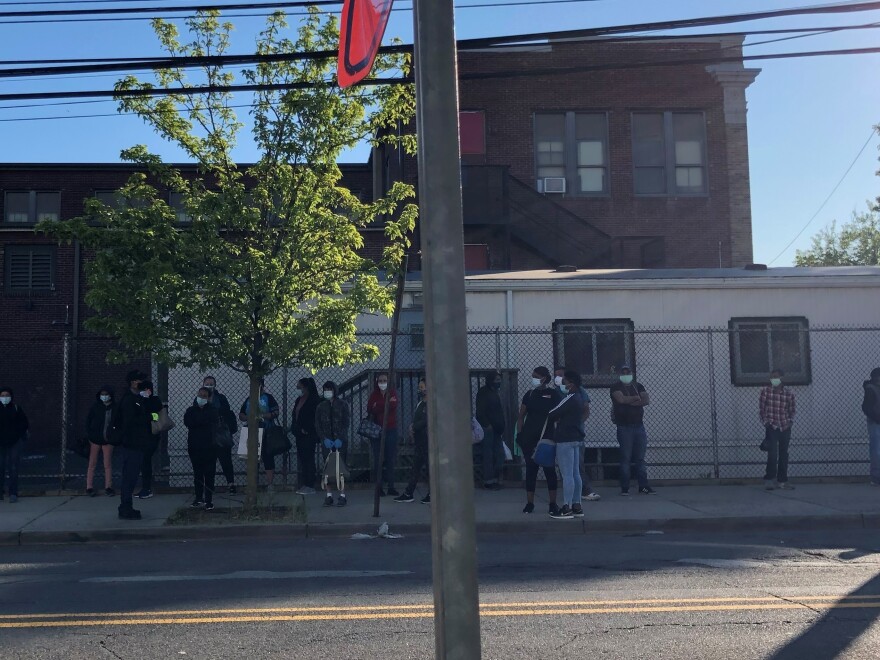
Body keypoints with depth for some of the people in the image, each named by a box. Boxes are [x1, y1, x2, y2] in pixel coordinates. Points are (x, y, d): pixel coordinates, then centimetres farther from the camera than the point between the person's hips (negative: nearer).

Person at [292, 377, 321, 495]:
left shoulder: (314, 400, -9)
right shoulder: (299, 400, 17)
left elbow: (315, 418, -14)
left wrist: (306, 430, -16)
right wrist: (295, 429, 8)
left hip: (309, 435, -8)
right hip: (300, 434, 8)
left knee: (308, 458, -8)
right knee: (301, 459, 6)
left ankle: (310, 486, -5)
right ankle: (303, 485, 9)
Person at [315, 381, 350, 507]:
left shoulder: (342, 405, 3)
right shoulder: (321, 407, 11)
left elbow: (346, 423, -2)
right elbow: (317, 425, 7)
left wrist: (340, 438, -13)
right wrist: (324, 439, -7)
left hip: (340, 441, -2)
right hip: (327, 441, 2)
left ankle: (342, 495, -3)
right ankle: (329, 495, 3)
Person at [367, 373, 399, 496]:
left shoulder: (393, 393, 6)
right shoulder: (373, 394, 6)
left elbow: (394, 405, -14)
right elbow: (369, 410, -8)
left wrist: (378, 406, -14)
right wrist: (387, 403, -16)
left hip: (391, 430, 0)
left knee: (391, 459, 3)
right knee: (378, 459, -1)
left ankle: (391, 486, 8)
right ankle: (379, 487, 4)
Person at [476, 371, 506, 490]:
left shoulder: (496, 392, 18)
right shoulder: (483, 392, -6)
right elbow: (480, 411, -13)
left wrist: (501, 427, 14)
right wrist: (487, 425, -17)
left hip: (497, 429, 8)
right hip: (488, 428, -8)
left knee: (499, 455, 5)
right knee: (488, 455, -6)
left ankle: (496, 479, 11)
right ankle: (488, 481, -2)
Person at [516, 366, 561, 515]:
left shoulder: (553, 394, -1)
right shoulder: (529, 394, 9)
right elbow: (521, 416, 11)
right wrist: (519, 433, 1)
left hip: (547, 437, -3)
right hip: (529, 438, 3)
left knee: (549, 469, 0)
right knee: (531, 469, 6)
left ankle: (553, 503, 7)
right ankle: (529, 503, 12)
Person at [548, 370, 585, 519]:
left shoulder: (570, 399, -15)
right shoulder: (578, 398, 15)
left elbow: (552, 415, -13)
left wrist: (549, 416, 6)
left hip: (566, 439, -10)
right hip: (575, 438, 10)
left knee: (567, 475, -8)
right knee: (575, 473, 11)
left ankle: (567, 508, -6)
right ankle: (576, 506, 14)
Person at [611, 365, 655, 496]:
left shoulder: (638, 386, 14)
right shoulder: (616, 388, 2)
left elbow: (647, 400, -1)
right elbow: (621, 399, -17)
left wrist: (630, 402, -11)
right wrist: (636, 398, -3)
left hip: (639, 425, 4)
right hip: (624, 427, -4)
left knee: (640, 457, 4)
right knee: (625, 458, -5)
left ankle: (643, 486, 6)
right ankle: (625, 488, -1)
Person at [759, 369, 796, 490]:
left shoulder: (789, 393, 1)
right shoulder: (766, 390, -3)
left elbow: (792, 411, 13)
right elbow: (761, 408, 1)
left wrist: (790, 421, 0)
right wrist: (765, 422, -5)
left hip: (785, 428, 3)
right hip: (771, 427, -3)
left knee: (784, 455, 8)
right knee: (772, 454, -12)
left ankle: (782, 481, 18)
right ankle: (769, 480, -1)